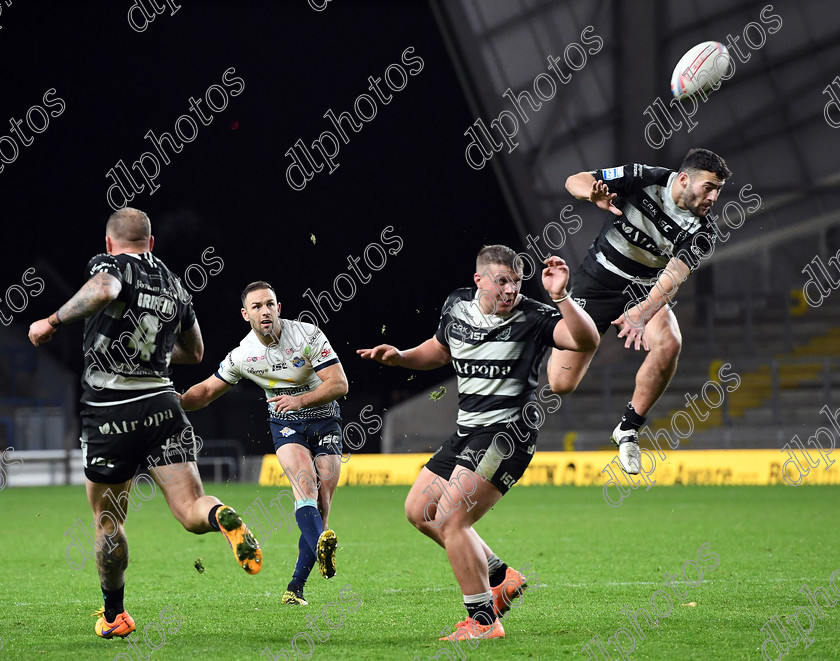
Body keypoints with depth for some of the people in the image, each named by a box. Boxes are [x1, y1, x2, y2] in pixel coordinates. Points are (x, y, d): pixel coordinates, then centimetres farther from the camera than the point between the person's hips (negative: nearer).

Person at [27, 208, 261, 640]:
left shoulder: (110, 264, -2)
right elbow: (194, 352, 28)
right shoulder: (173, 283, 16)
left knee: (107, 522, 15)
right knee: (192, 513, -6)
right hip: (162, 406, 3)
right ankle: (223, 517, -40)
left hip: (108, 413, -3)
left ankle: (113, 616, 24)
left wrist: (53, 321, -18)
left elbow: (104, 291, -29)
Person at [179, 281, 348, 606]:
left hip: (325, 421, 0)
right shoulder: (242, 355, -7)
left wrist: (300, 400, -30)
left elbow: (339, 384, -16)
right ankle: (321, 545, -51)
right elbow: (207, 390, 5)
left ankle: (296, 584, 0)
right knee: (304, 483, -28)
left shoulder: (309, 335, -14)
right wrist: (179, 400, -15)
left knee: (322, 503, -7)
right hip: (286, 424, 0)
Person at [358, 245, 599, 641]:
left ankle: (484, 621, -8)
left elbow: (586, 341, -29)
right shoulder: (457, 306, 5)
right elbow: (440, 350, 25)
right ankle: (499, 577, 24)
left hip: (508, 432, -8)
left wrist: (560, 297, -39)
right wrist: (400, 357, 8)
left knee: (450, 519, -16)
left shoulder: (533, 318, -14)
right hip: (468, 430, 8)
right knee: (419, 511, 15)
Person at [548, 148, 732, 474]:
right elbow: (574, 181, -14)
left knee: (669, 344, -31)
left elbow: (672, 278, -29)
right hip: (598, 282, -2)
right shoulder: (644, 179, -19)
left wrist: (642, 312, -47)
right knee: (561, 384, -7)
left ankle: (628, 429, -11)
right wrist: (595, 194, -39)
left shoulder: (702, 232, -16)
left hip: (645, 291, 2)